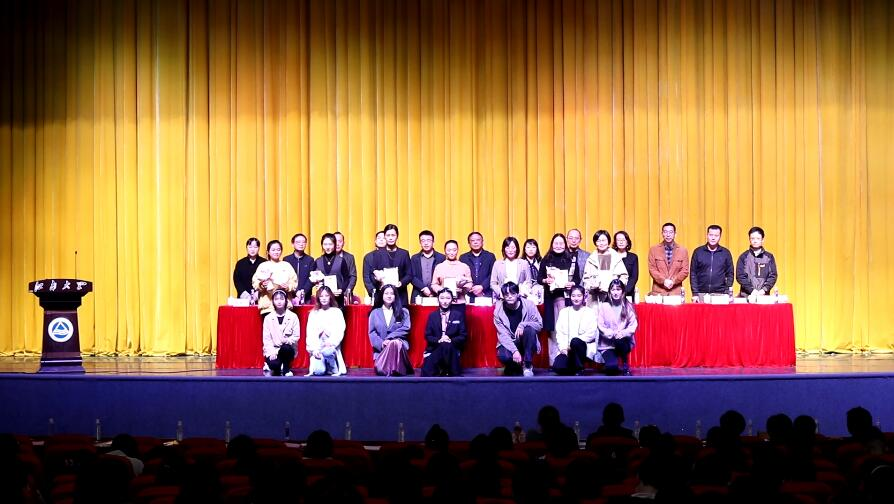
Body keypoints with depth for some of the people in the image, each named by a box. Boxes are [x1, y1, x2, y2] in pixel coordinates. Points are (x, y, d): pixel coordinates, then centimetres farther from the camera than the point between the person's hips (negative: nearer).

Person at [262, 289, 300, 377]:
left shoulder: (293, 317, -2)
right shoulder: (268, 318, 1)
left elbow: (296, 336, -4)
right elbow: (266, 338, -3)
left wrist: (287, 340, -25)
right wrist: (271, 352, -18)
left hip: (288, 349, 0)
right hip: (273, 350, 0)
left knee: (285, 347, -36)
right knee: (274, 364, -31)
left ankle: (286, 369, -9)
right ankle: (276, 369, 8)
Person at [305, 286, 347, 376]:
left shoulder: (337, 312, 8)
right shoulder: (313, 313, 11)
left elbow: (340, 331, -1)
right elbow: (310, 333, 4)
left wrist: (332, 342, -19)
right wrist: (314, 349, -10)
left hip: (332, 346, 0)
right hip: (317, 347, 0)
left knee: (327, 352, -37)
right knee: (319, 371, -26)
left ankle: (335, 370, -11)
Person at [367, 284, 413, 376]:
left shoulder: (403, 312, 12)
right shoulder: (375, 313, 14)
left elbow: (406, 329, -2)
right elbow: (372, 332, 5)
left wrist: (389, 338, -13)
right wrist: (381, 343, -14)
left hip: (398, 343, 0)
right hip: (381, 347, 0)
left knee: (394, 344, -41)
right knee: (380, 370, -31)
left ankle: (392, 372, -36)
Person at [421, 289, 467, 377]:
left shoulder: (458, 315, 8)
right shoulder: (432, 315, 11)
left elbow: (463, 336, 3)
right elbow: (428, 336, 6)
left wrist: (451, 340, -16)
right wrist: (438, 340, -15)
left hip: (453, 348, 0)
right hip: (435, 348, 0)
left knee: (447, 346, -39)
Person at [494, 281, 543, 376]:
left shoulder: (528, 305, -11)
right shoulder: (498, 311, -10)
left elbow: (539, 325, -10)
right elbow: (502, 335, -13)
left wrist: (523, 325, -28)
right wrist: (514, 350, -28)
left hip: (526, 343, 0)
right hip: (509, 343, 0)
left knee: (529, 329, -33)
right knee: (502, 356, -33)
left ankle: (527, 365, -19)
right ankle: (515, 367, 5)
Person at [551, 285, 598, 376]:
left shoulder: (590, 312, 6)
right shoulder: (564, 312, 15)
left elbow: (591, 334, -4)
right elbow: (559, 332, 7)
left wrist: (571, 345, -14)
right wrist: (563, 347, -11)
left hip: (583, 346, -2)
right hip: (566, 349, 2)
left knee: (575, 341, -38)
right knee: (557, 367, -28)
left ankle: (579, 370, -18)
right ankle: (573, 370, 6)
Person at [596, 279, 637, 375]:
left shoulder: (628, 306, 2)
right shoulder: (603, 306, -1)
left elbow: (633, 325, -4)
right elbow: (600, 326, -6)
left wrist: (623, 333, -23)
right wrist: (612, 334, -22)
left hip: (624, 342, 1)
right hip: (607, 344, -1)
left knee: (620, 340, -36)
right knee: (611, 367, -27)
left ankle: (625, 366, -10)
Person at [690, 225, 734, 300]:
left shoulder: (725, 253, 7)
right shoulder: (698, 252, 5)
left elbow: (729, 274, 10)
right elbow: (693, 273, 4)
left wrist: (729, 293, 0)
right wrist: (695, 293, -3)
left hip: (720, 294, 0)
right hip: (701, 294, 0)